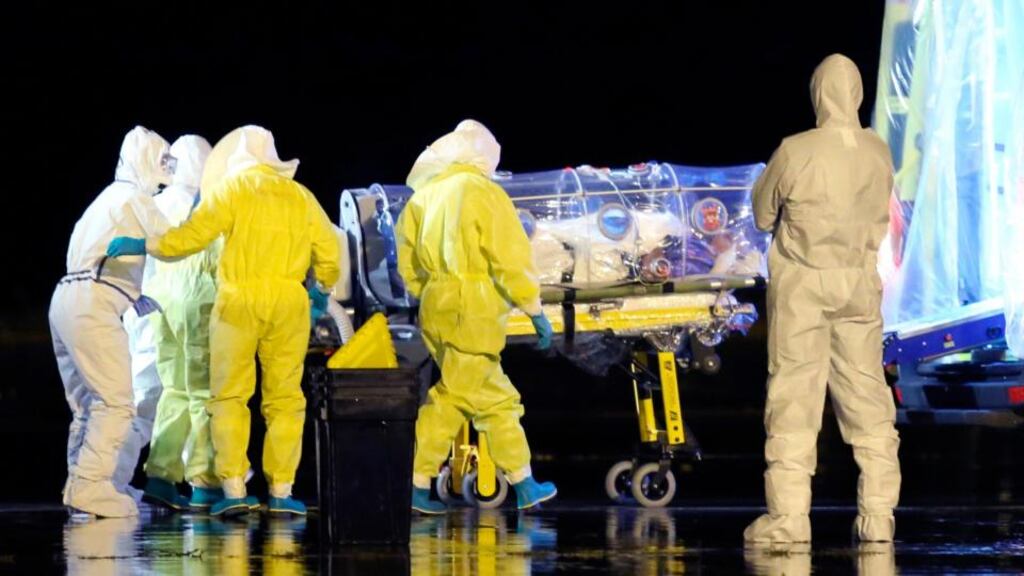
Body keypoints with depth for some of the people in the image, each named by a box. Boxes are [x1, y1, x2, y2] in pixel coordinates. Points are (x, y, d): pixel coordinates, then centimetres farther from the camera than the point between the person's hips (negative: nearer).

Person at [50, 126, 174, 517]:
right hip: (92, 306, -10)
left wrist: (134, 297, 22)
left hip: (67, 300, 10)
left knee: (88, 404, 12)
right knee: (116, 402, -12)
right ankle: (92, 488, -19)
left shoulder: (110, 198, 26)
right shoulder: (135, 198, -3)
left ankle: (80, 487, 10)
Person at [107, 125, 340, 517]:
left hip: (239, 298, -3)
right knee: (284, 398, 5)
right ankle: (281, 491, 0)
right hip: (289, 301, 3)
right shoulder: (301, 197, 14)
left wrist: (141, 246, 0)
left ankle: (234, 488, -7)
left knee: (230, 396, 1)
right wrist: (322, 290, 30)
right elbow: (328, 253, 14)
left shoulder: (230, 190, 4)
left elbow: (193, 235, -6)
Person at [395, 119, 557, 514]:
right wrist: (535, 310, -5)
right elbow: (511, 260, -11)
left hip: (436, 308, 7)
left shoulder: (423, 197, 12)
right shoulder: (484, 193, -8)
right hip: (473, 311, -7)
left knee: (496, 398, 11)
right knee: (452, 398, -1)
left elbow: (409, 264, 14)